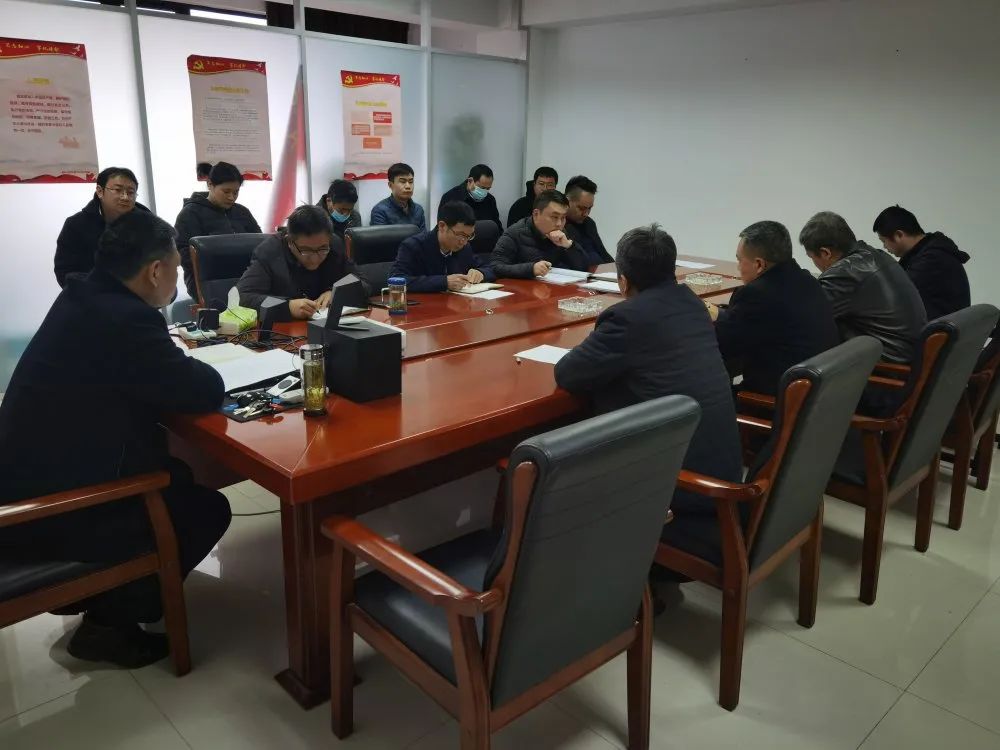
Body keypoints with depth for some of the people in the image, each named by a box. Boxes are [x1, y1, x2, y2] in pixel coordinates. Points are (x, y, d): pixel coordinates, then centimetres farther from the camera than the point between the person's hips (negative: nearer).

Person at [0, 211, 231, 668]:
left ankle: (98, 592, 27)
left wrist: (170, 359, 3)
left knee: (178, 477, 20)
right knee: (206, 509, 4)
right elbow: (207, 391, -20)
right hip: (49, 514, -9)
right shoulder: (126, 319, -25)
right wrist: (186, 366, 0)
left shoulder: (81, 300, 5)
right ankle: (109, 621, 14)